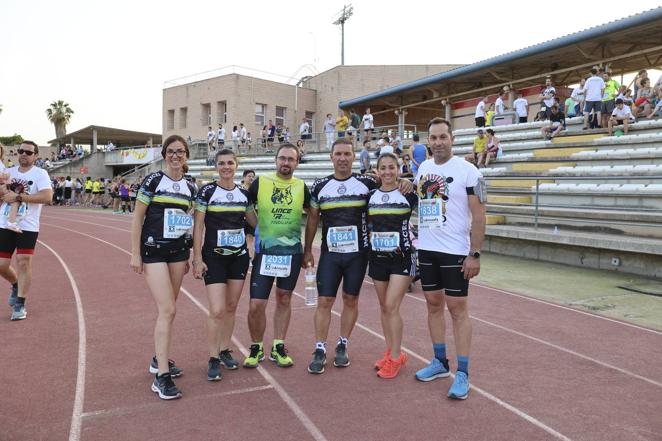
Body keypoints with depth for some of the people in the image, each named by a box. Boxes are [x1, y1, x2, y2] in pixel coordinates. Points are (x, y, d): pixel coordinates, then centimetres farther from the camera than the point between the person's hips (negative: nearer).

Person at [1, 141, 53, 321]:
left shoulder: (40, 174, -4)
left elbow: (47, 197, -20)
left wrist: (18, 196, -20)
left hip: (27, 227, -5)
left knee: (24, 263, -6)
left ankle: (20, 305, 6)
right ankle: (16, 285, 38)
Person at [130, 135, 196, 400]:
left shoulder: (189, 187, 8)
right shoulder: (153, 181, -6)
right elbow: (137, 217, -5)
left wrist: (189, 255, 15)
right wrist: (135, 254, -8)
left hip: (178, 252, 5)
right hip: (153, 251, -5)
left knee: (167, 309, 12)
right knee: (167, 311, -13)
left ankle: (159, 359, 29)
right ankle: (162, 376, -8)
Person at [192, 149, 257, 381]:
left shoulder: (243, 193, 5)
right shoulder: (207, 191, -7)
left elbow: (256, 222, 15)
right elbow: (198, 226, -8)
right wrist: (197, 258, -12)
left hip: (239, 257, 4)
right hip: (214, 257, -4)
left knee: (231, 307, 10)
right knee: (217, 310, -9)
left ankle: (225, 350, 27)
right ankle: (213, 359, 8)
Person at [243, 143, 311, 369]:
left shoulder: (302, 187, 2)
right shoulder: (260, 182, -4)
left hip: (292, 252, 2)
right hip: (264, 252, -2)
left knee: (284, 299, 12)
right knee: (256, 305, -4)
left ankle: (278, 347, 27)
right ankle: (256, 348, 19)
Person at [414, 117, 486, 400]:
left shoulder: (467, 171, -10)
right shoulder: (423, 168, 8)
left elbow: (478, 215, -12)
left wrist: (475, 254, -16)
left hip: (455, 251, -6)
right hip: (426, 249, 6)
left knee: (457, 308, -1)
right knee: (433, 305, 13)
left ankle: (462, 374, 7)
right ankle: (440, 362, 27)